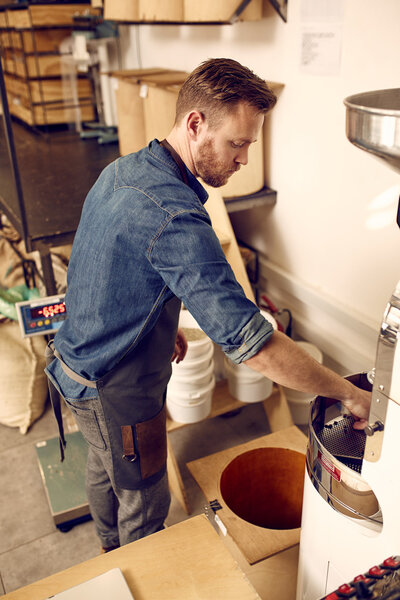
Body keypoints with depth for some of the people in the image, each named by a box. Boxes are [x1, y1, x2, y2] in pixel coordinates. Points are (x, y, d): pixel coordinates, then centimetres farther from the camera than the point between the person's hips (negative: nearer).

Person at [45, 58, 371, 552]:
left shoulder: (119, 171, -3)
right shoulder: (175, 218, -34)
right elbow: (251, 342, -36)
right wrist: (349, 394, -25)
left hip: (76, 361, 9)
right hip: (117, 392, -9)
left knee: (104, 468, 31)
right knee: (143, 501, 17)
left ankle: (112, 550, 59)